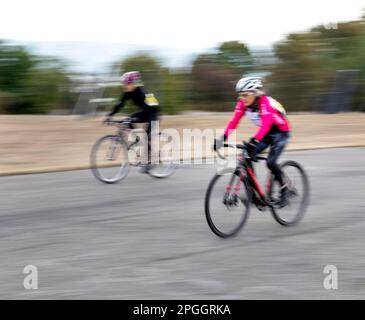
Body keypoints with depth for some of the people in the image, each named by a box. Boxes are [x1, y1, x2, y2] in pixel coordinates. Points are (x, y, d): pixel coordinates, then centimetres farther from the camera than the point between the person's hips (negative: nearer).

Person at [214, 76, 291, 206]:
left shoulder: (265, 102, -30)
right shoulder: (243, 103, -11)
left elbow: (266, 124, -43)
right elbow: (234, 121, -16)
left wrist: (254, 141, -56)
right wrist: (222, 138, -28)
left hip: (280, 132, -7)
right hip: (265, 133, 7)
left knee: (270, 162, -24)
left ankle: (284, 189, -1)